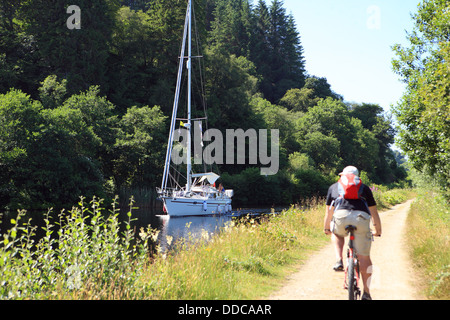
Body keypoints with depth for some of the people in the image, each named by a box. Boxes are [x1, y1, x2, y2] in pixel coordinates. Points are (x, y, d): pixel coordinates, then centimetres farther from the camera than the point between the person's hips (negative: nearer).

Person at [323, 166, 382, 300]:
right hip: (361, 218, 0)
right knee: (364, 257, 9)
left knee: (337, 234, 34)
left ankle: (339, 261, 12)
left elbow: (328, 211, 35)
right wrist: (378, 231, 44)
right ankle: (366, 292, 9)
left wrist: (326, 228, 49)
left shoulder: (334, 187, 29)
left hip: (341, 216, 0)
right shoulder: (364, 188, 29)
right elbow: (374, 212, 32)